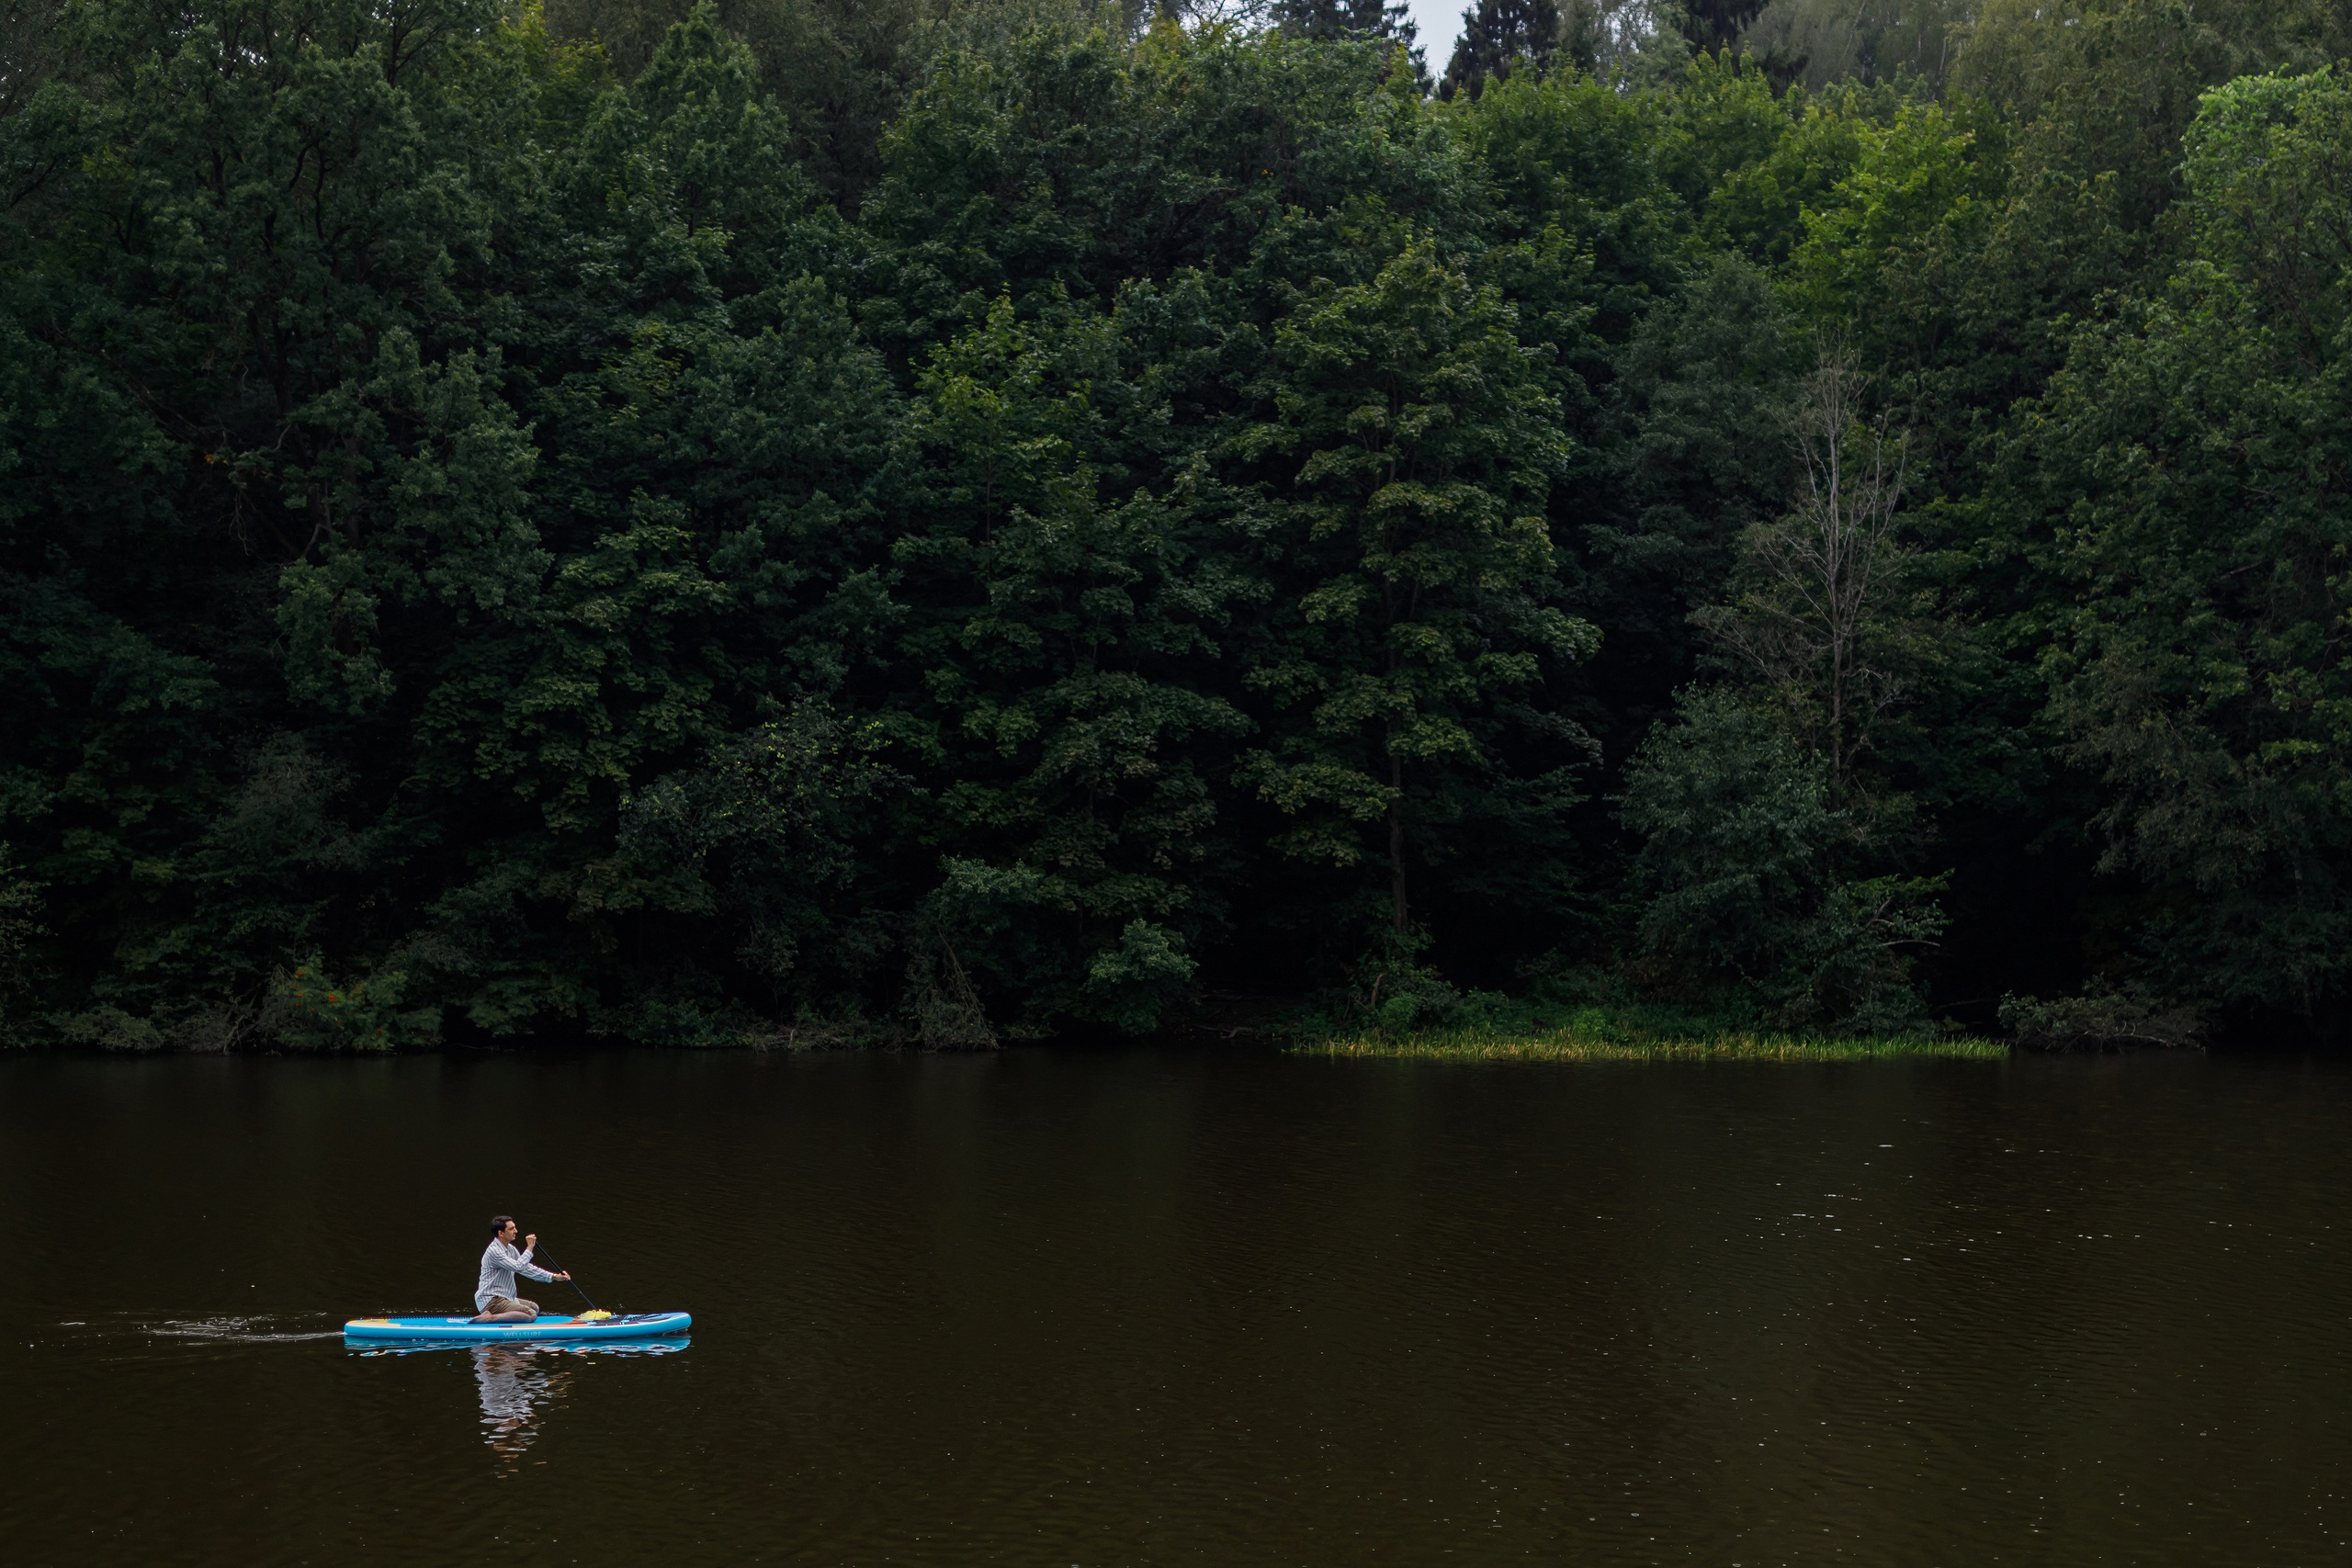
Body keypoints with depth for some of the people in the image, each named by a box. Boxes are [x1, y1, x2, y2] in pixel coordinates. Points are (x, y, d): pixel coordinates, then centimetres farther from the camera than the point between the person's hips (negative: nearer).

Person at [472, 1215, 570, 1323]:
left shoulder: (510, 1249, 12)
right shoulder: (494, 1251, -18)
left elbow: (527, 1269, 18)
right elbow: (518, 1267, -27)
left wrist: (554, 1277, 13)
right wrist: (529, 1248, -18)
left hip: (505, 1298, 10)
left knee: (534, 1307, 21)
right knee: (531, 1315, -21)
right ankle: (491, 1318, -22)